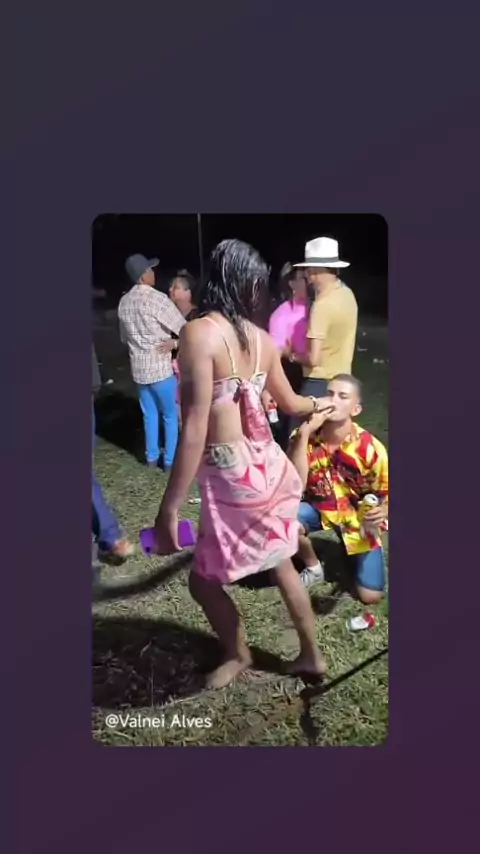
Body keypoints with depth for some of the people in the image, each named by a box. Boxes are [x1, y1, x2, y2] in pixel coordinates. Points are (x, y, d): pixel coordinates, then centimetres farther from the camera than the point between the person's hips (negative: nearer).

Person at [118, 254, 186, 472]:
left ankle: (152, 457, 26)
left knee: (149, 414, 18)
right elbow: (183, 329, -14)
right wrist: (173, 342, 1)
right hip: (161, 367, -6)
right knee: (170, 415, 8)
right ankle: (170, 460, 14)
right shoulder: (158, 299, -17)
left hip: (138, 368, 6)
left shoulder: (124, 302, 4)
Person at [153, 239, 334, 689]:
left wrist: (168, 510, -19)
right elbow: (290, 403, 20)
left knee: (205, 580, 16)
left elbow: (194, 432, -24)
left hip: (233, 479, -7)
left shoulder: (199, 332, -19)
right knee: (281, 564, 25)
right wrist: (321, 403, 44)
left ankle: (238, 655, 42)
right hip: (269, 466, 8)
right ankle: (311, 655, 43)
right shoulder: (262, 339, 3)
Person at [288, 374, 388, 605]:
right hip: (319, 509, 1)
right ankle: (313, 567, 0)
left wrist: (383, 511, -35)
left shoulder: (369, 447, -21)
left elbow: (386, 493, -10)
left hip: (357, 518, -1)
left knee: (370, 596, -9)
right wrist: (303, 435, -36)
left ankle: (347, 553, 25)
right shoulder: (305, 436, -18)